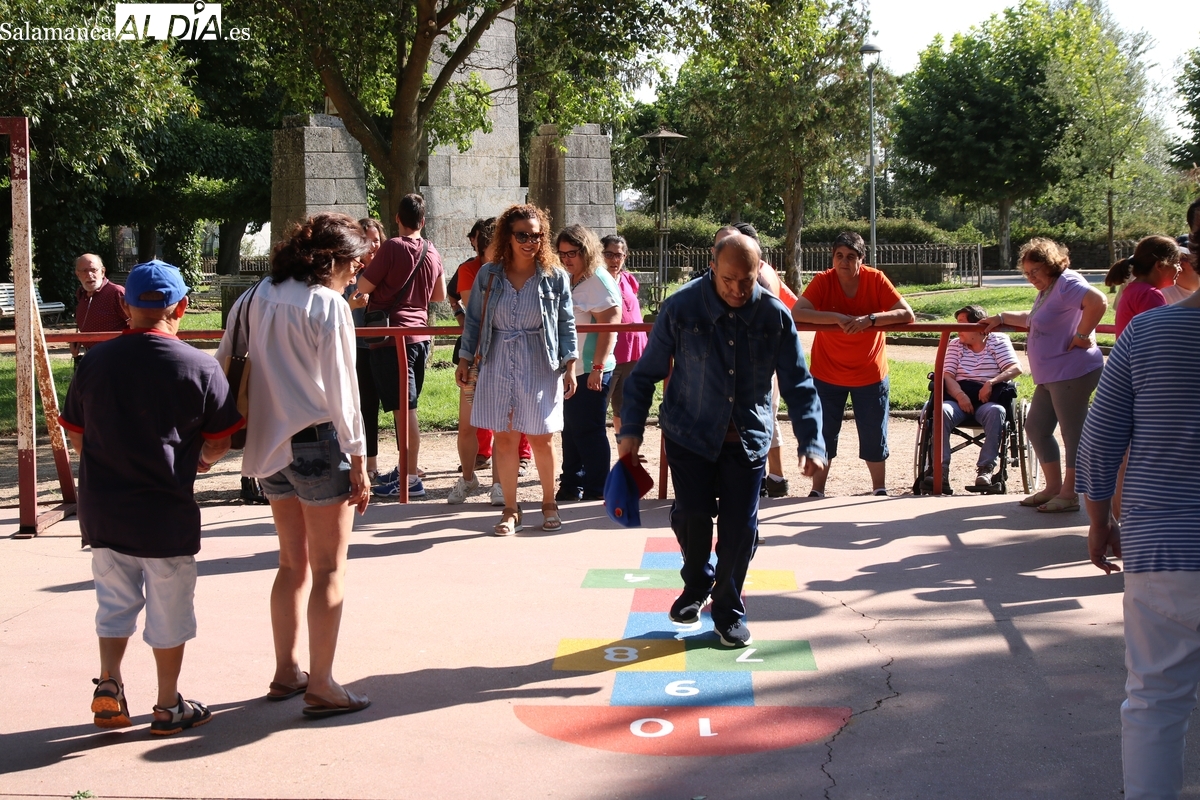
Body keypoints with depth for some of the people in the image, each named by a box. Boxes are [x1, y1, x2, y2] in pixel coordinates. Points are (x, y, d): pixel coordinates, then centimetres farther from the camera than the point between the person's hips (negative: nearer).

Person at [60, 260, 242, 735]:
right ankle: (168, 707, 18)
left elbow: (76, 436, 7)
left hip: (102, 509, 3)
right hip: (165, 510, -3)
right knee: (170, 607, 9)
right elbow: (218, 444, -5)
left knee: (114, 600, 20)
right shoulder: (199, 366, -10)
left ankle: (108, 684, 16)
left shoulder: (95, 361, 0)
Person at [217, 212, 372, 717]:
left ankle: (286, 671, 26)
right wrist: (359, 462, -9)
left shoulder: (252, 301, 8)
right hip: (318, 444, -7)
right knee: (329, 568, 2)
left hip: (268, 445, 7)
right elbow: (341, 389, -13)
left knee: (293, 561, 19)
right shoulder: (329, 306, -12)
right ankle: (321, 686, 5)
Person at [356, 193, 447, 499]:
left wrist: (368, 268, 10)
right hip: (420, 336, 7)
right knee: (406, 407, 17)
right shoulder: (432, 253, 7)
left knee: (404, 408, -8)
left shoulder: (392, 247, -13)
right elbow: (440, 295, 18)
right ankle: (404, 469, 25)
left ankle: (411, 479, -7)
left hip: (392, 336, -7)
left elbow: (363, 286, -10)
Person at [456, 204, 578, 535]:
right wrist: (464, 359, 5)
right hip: (498, 365, 1)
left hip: (541, 367, -1)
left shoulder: (555, 277, -3)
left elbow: (567, 324, 1)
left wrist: (570, 366, -4)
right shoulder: (488, 274, 0)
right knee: (504, 438, 4)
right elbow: (473, 320, 8)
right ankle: (511, 510, 16)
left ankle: (549, 503, 25)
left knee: (541, 438, 5)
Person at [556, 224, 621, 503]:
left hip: (591, 371, -8)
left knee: (589, 430, -2)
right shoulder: (567, 281, 14)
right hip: (570, 369, 8)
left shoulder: (599, 281, -11)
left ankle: (597, 488, 8)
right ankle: (571, 485, 21)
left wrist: (598, 367, -21)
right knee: (571, 428, 13)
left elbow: (609, 327, -17)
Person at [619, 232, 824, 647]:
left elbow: (798, 385, -3)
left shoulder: (776, 316, -8)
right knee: (692, 515, -6)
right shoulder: (681, 308, -12)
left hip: (748, 438, 1)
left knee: (740, 527, 1)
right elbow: (646, 373, -3)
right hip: (689, 434, -1)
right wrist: (631, 429, -8)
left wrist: (811, 442, -13)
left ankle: (728, 610, 22)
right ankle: (697, 586, 25)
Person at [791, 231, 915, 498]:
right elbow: (796, 313, -28)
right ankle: (817, 491, 21)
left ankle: (880, 490, 27)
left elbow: (907, 315, -19)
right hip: (827, 374, 0)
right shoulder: (822, 281, -14)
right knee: (823, 436, 6)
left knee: (874, 437, 10)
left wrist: (870, 319, -34)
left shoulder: (875, 280, -13)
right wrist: (837, 318, -38)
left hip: (870, 375, 0)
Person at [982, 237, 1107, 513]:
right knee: (1036, 428, 15)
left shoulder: (1067, 283, -15)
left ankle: (1069, 494, 5)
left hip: (1072, 372, -11)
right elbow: (1034, 319, 37)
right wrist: (1002, 318, 37)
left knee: (1073, 432, -2)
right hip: (1050, 376, 11)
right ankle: (1053, 487, 24)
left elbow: (1098, 301, -32)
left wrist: (1082, 335, -26)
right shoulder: (1047, 291, 18)